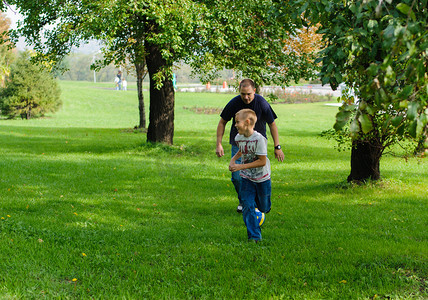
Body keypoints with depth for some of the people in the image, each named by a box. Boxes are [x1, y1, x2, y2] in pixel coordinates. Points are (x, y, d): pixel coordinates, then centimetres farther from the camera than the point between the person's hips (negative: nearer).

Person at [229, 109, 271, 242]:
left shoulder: (259, 139, -24)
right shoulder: (238, 138, -3)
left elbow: (262, 161, -23)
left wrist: (241, 166, -25)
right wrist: (233, 159, 0)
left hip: (262, 178, -4)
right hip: (247, 178, 4)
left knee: (263, 207, 13)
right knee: (247, 206, -8)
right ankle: (254, 236, -4)